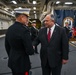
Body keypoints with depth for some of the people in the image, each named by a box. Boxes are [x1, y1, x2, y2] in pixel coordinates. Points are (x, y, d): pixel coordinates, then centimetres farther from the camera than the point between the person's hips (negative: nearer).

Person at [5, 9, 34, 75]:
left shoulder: (9, 29, -1)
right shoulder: (24, 30, -24)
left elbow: (7, 46, 9)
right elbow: (30, 51, -24)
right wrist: (32, 50, -2)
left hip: (12, 61, 7)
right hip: (21, 62, -7)